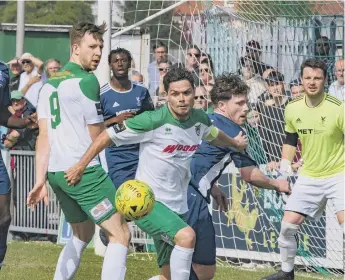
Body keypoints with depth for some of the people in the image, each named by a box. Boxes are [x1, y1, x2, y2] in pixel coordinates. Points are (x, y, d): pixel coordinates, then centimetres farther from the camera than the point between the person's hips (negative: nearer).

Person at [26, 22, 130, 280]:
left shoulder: (49, 84, 14)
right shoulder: (86, 80, -11)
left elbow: (44, 136, 7)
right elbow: (97, 137, -8)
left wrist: (40, 180, 1)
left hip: (56, 171, 9)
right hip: (83, 170, -9)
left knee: (82, 234, 26)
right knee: (120, 234, -6)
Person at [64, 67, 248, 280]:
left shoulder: (199, 119, 1)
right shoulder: (154, 121, -18)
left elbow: (213, 135, 28)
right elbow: (108, 136, -11)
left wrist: (235, 143, 44)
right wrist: (81, 166, -10)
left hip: (177, 206, 7)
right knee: (186, 236, -32)